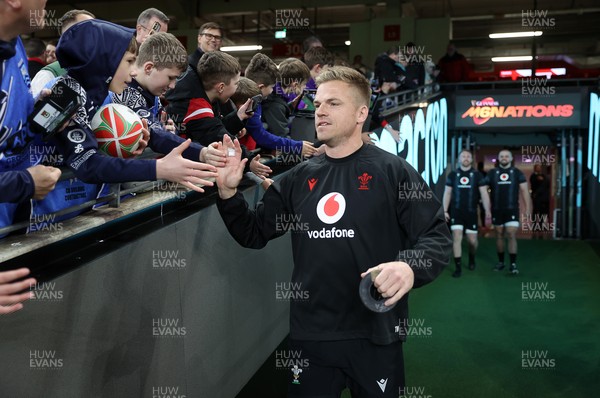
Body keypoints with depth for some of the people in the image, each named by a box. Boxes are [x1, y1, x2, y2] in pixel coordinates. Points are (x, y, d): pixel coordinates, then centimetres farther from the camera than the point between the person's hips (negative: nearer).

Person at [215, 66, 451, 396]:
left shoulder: (392, 170, -5)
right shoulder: (299, 178, 8)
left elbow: (437, 235, -8)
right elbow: (253, 233, 11)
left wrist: (410, 267, -28)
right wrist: (228, 191, -6)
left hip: (374, 335, -3)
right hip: (309, 335, 4)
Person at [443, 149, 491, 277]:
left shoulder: (477, 175, 1)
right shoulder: (453, 175, 3)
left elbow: (484, 194, -1)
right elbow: (447, 194, 7)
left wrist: (487, 211, -9)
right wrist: (445, 211, 1)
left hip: (471, 212, 0)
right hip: (456, 212, 0)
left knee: (472, 240, 5)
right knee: (457, 238, -8)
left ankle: (472, 258, 37)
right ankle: (458, 267, -2)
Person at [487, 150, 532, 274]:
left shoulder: (517, 173, 4)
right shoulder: (492, 173, 4)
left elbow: (524, 191, 3)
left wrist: (527, 208, -4)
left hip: (512, 210, -1)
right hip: (496, 210, 2)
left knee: (511, 236, -9)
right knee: (499, 236, 9)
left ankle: (513, 264, -6)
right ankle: (500, 262, 21)